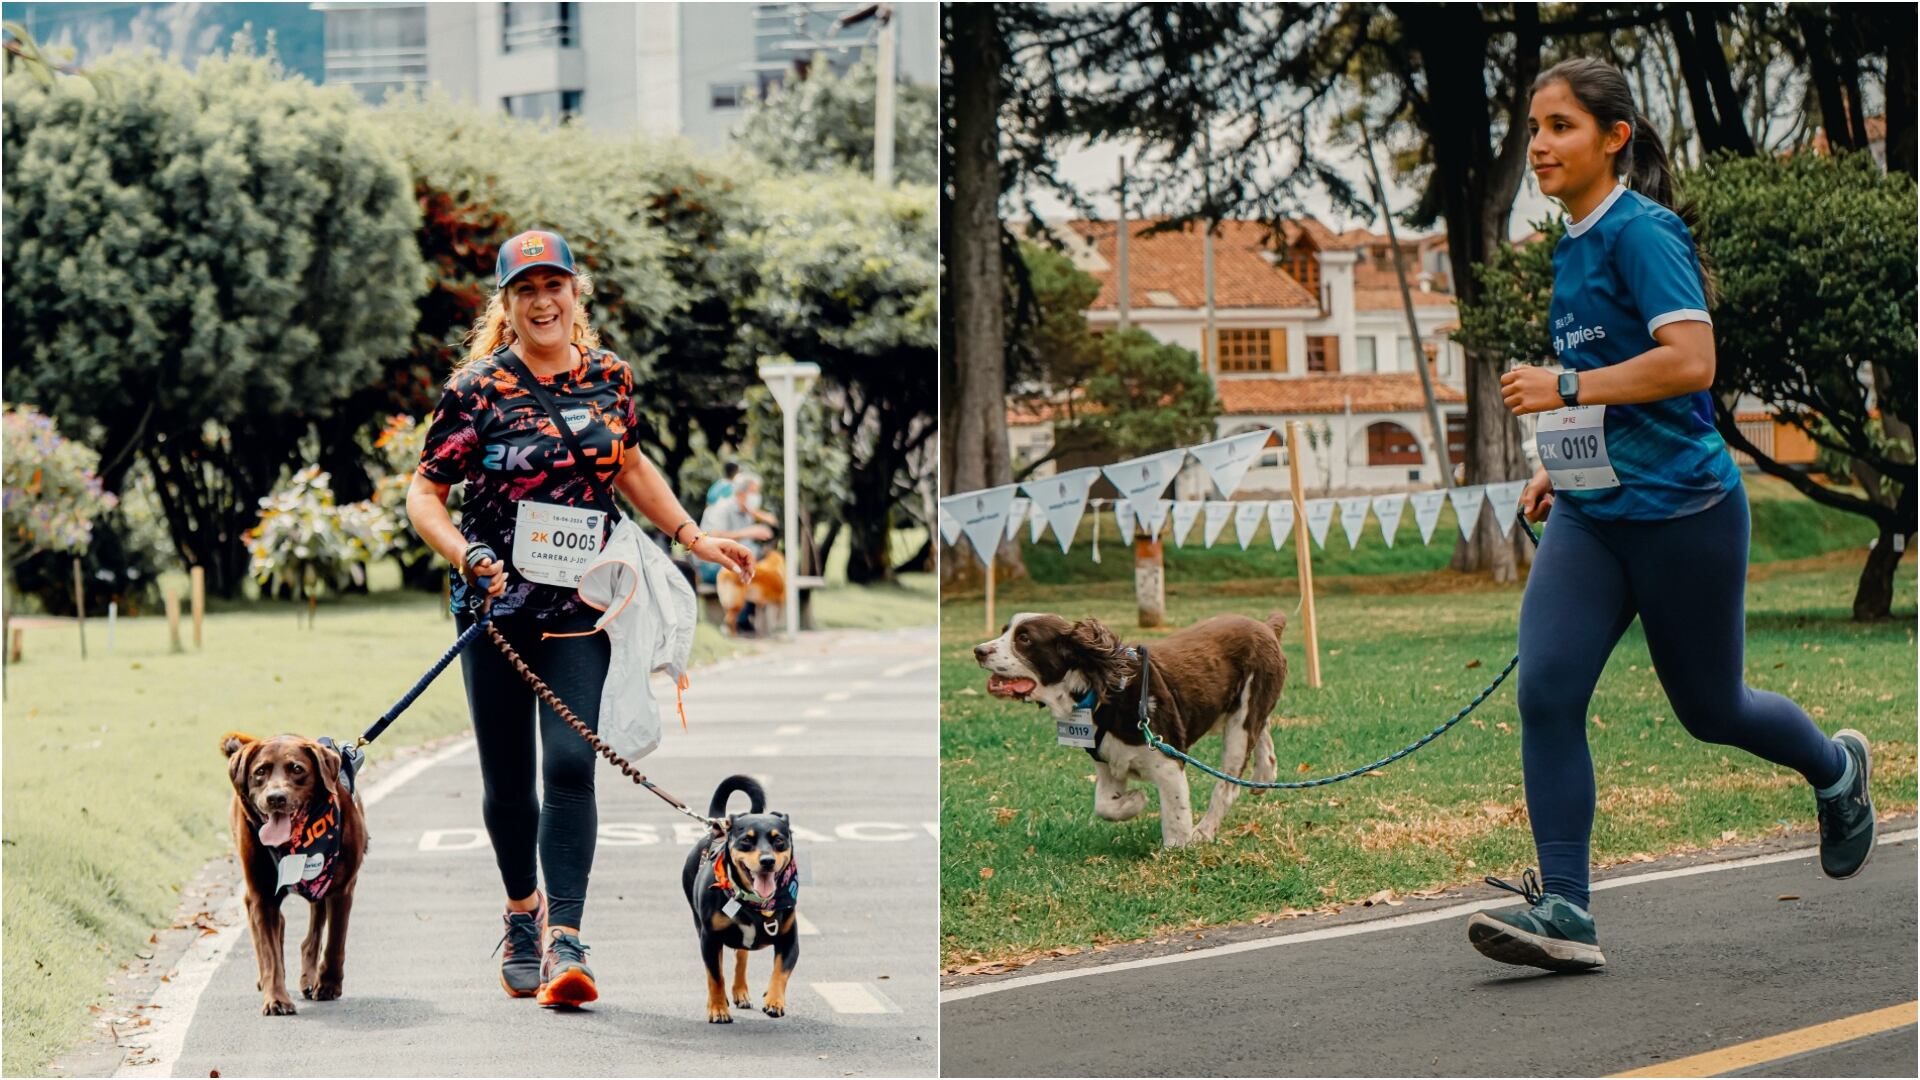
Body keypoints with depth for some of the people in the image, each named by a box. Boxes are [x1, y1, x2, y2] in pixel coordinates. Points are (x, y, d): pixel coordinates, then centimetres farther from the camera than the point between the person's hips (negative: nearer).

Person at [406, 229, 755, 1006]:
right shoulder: (477, 389, -6)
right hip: (497, 605, -1)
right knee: (507, 777, 7)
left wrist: (692, 537, 18)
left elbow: (629, 466, 22)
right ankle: (522, 911, 32)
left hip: (581, 607, 1)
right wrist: (465, 554, -20)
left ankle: (565, 940, -14)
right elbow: (423, 493, -4)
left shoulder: (610, 378, 5)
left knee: (570, 762, -13)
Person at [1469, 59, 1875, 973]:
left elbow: (1690, 361, -25)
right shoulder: (1575, 247, 13)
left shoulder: (1642, 234, -14)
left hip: (1680, 510, -7)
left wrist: (1566, 389, -23)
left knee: (1708, 708, 9)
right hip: (1590, 517, 7)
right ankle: (1563, 912, -11)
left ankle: (1836, 770, 40)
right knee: (1545, 692, -11)